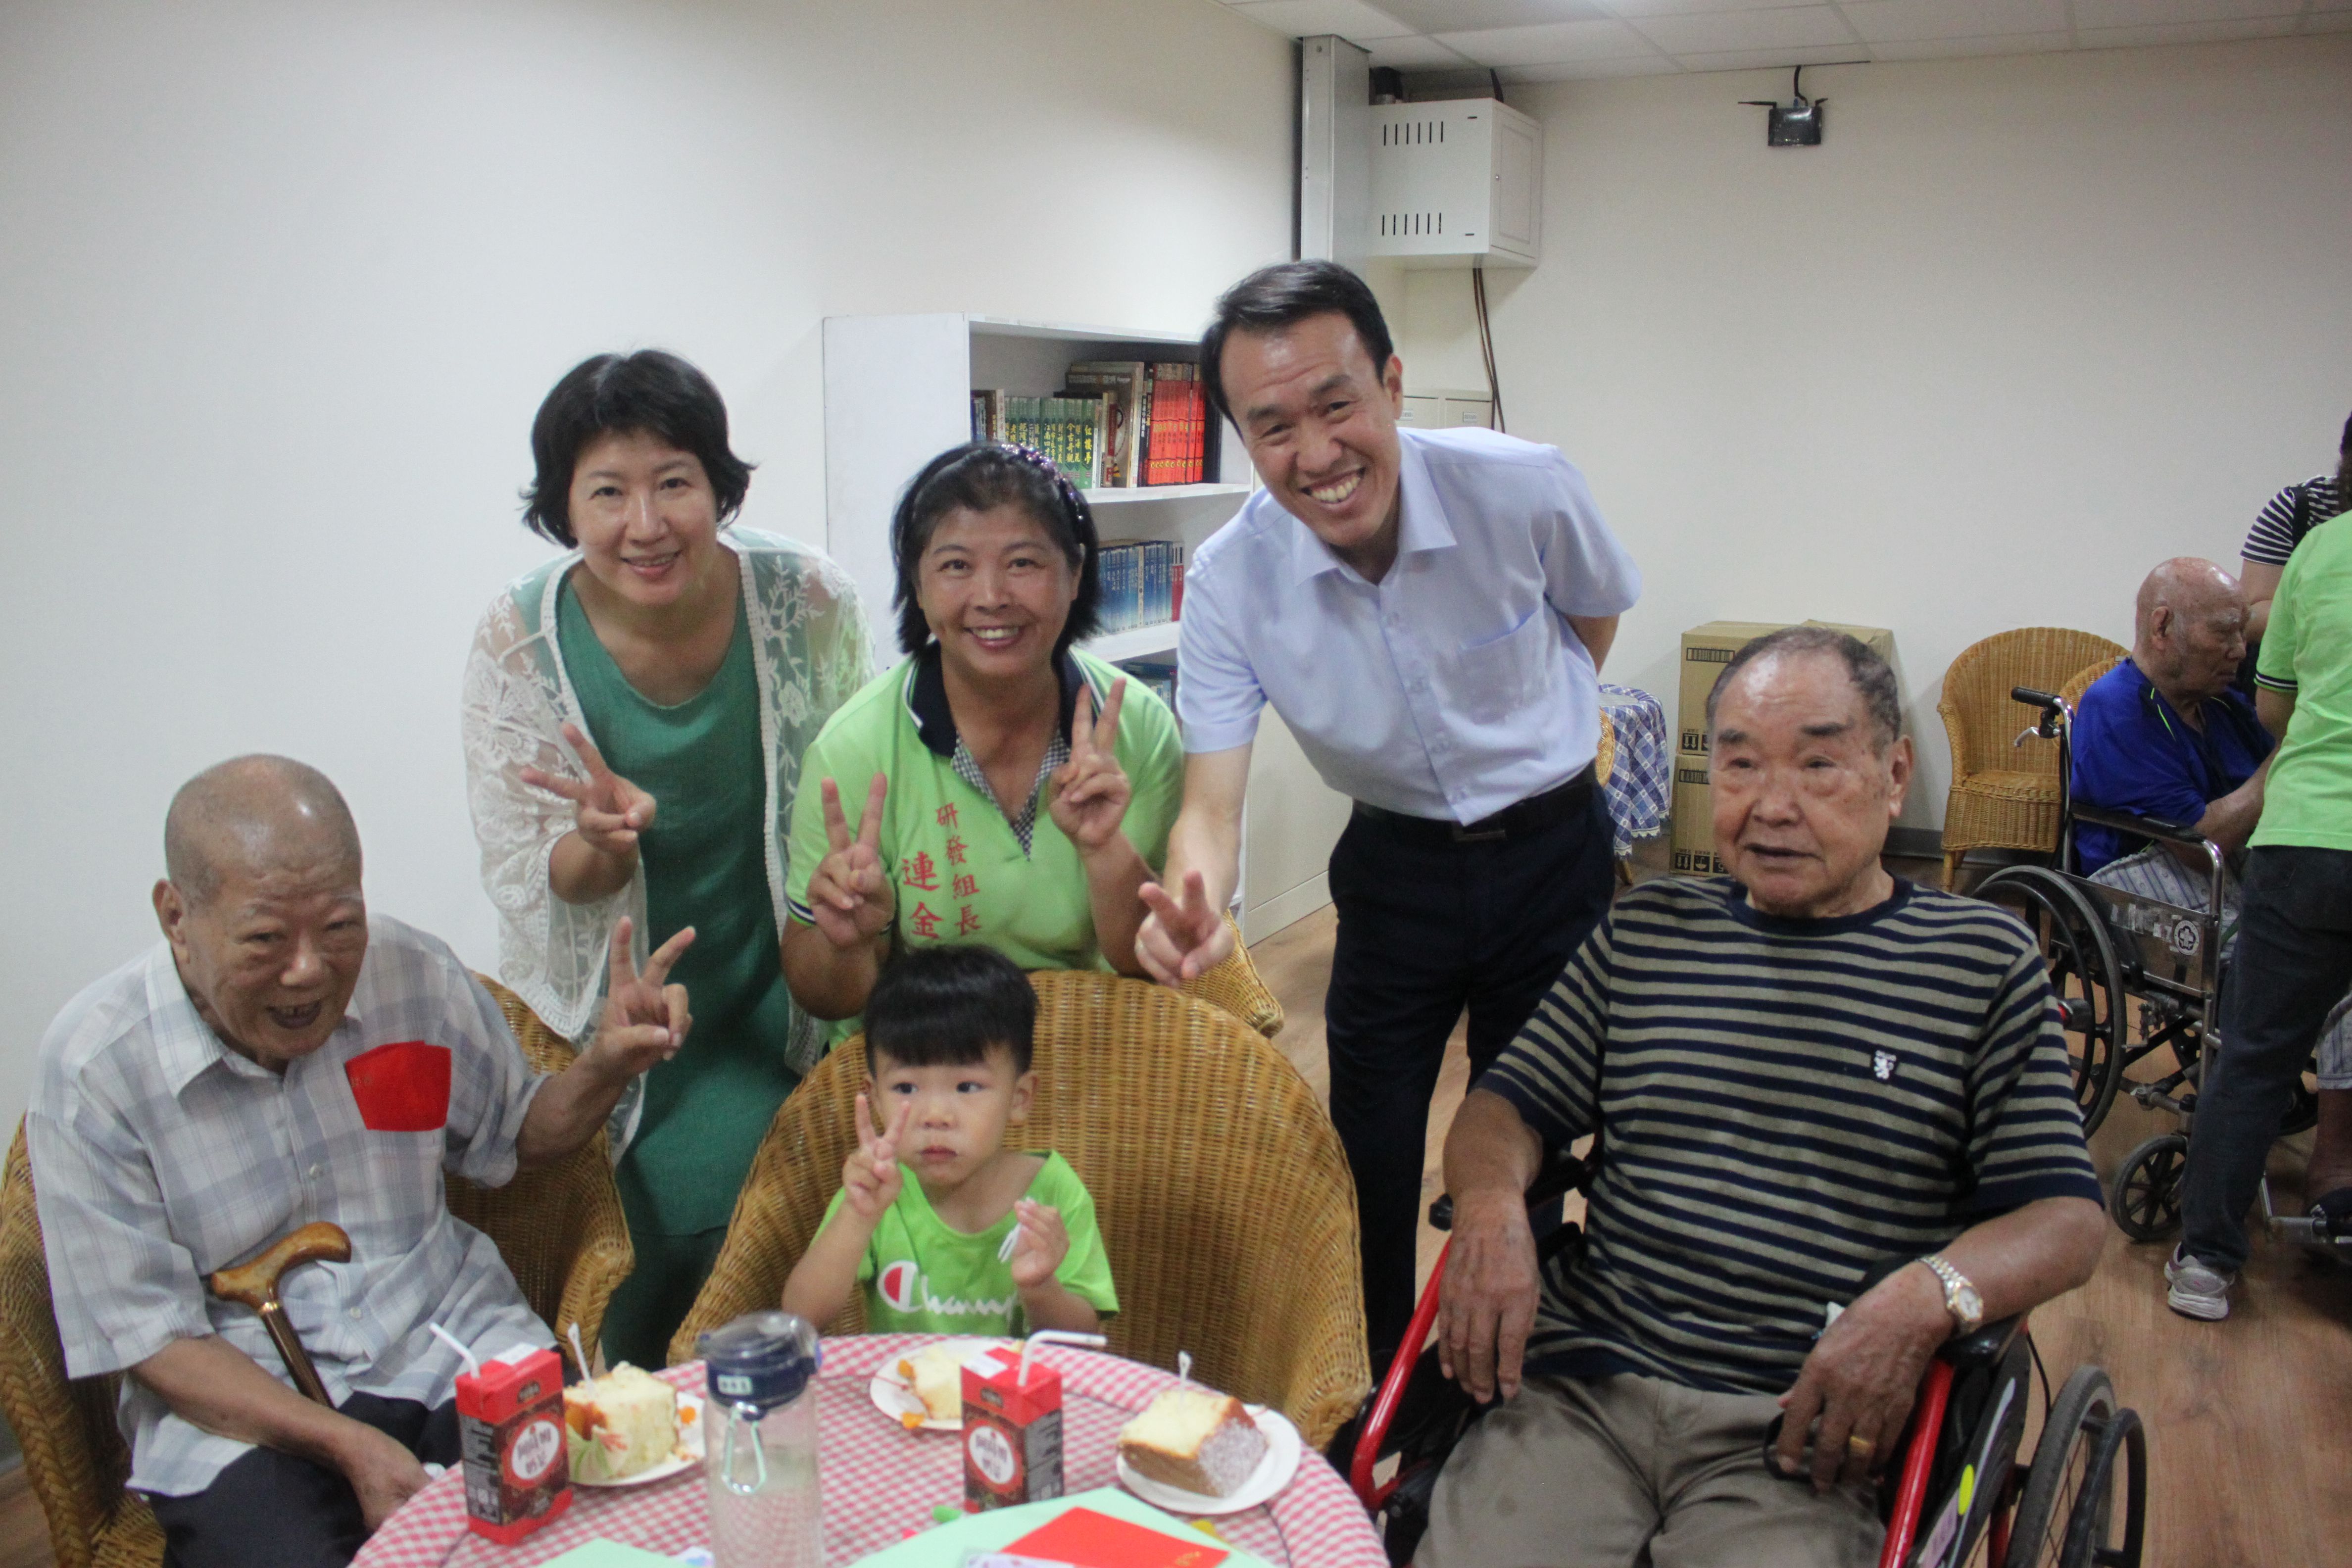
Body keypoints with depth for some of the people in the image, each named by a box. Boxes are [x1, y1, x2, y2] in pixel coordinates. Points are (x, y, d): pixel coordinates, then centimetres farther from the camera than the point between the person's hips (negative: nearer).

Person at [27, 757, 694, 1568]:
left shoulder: (416, 976, -4)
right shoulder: (92, 1066, -11)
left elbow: (517, 1137, 13)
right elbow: (151, 1339, -7)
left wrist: (607, 1064, -9)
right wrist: (351, 1447, -19)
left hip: (451, 1344, 3)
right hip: (239, 1403, -2)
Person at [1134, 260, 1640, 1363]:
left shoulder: (1525, 489, -22)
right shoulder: (1227, 583, -20)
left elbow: (1599, 609, 2)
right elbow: (1212, 797, -23)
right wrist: (1192, 907, -46)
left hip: (1551, 850, 0)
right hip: (1394, 865, 1)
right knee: (1367, 1161, 6)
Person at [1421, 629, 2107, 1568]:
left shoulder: (1983, 961, 6)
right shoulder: (1645, 929, 15)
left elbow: (2066, 1221, 3)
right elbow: (1511, 1103, 15)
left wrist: (1926, 1295, -18)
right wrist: (1490, 1203, -8)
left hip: (1804, 1422, -1)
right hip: (1584, 1380, 2)